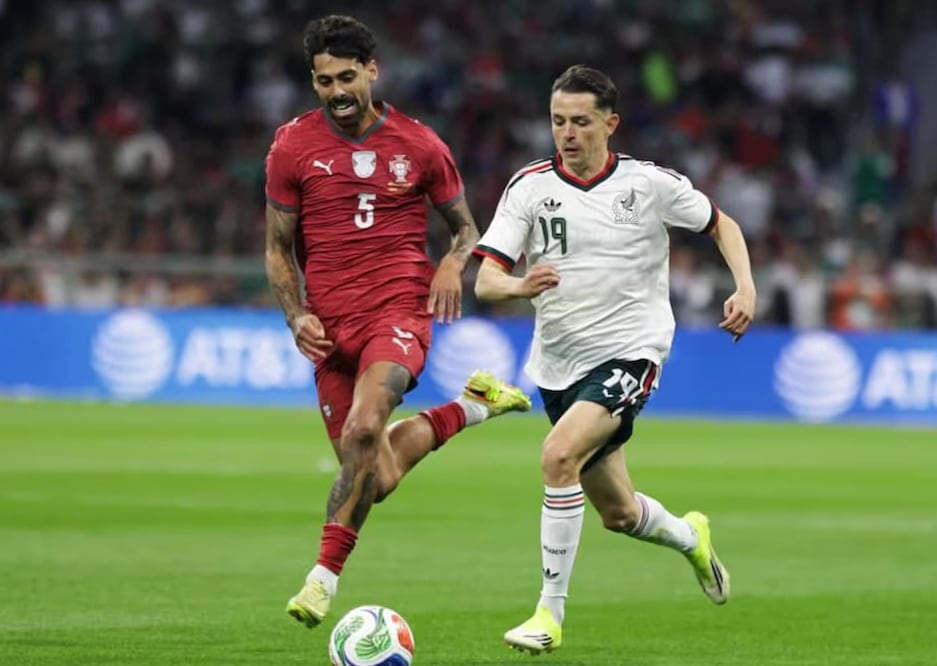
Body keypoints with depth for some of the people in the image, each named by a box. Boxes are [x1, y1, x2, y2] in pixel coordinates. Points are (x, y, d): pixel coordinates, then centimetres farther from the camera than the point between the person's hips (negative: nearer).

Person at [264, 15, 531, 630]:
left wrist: (455, 263, -6)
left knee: (363, 429, -30)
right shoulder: (292, 146, 3)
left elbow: (466, 227, 16)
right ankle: (471, 406, 29)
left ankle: (325, 575, -23)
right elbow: (278, 248, 11)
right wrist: (297, 315, -4)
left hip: (400, 310, -2)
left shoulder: (419, 145, 4)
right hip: (331, 327, 2)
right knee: (377, 479, 3)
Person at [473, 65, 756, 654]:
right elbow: (485, 280, -10)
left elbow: (722, 225, 11)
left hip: (630, 352, -4)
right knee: (617, 512, 14)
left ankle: (551, 614, -21)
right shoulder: (530, 186, -3)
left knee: (560, 455, -28)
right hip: (559, 361, 4)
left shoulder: (651, 184, -5)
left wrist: (746, 288, -5)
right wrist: (518, 286, -33)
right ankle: (690, 536, 50)